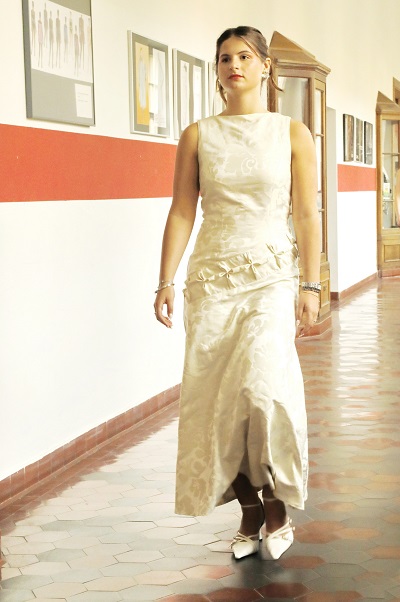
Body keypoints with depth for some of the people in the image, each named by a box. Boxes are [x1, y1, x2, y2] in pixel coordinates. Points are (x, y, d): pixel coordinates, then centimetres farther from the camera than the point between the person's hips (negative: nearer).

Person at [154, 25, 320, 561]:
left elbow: (306, 214, 1)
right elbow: (181, 213, 5)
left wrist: (311, 286, -6)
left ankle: (276, 505, 1)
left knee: (265, 385, -20)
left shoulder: (293, 133, 4)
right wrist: (165, 282, -2)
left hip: (272, 275, -2)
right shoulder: (197, 136, 7)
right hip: (212, 276, 2)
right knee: (217, 396, -1)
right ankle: (249, 512, 16)